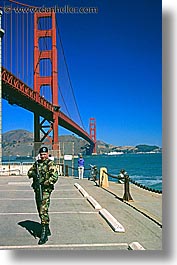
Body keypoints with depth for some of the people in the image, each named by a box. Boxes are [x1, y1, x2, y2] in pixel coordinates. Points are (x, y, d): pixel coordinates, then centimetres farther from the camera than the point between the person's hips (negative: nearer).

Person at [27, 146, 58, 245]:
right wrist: (33, 174, -3)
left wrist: (45, 183, -23)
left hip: (45, 190, -8)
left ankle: (44, 234, -7)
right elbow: (29, 172, 19)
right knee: (40, 211, 16)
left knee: (43, 211, -12)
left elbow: (55, 177, -18)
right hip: (37, 190, 8)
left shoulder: (50, 164, -9)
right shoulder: (37, 163, 12)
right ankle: (47, 230, 31)